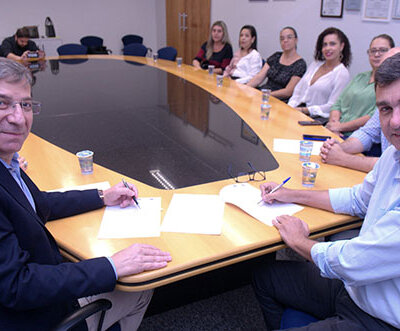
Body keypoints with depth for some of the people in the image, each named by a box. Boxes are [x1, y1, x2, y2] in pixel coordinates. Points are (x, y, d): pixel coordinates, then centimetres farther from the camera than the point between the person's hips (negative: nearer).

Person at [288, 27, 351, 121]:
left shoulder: (342, 74, -4)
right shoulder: (315, 64, 17)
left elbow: (332, 106, -11)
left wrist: (304, 110, -17)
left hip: (317, 118, -5)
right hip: (298, 111, 6)